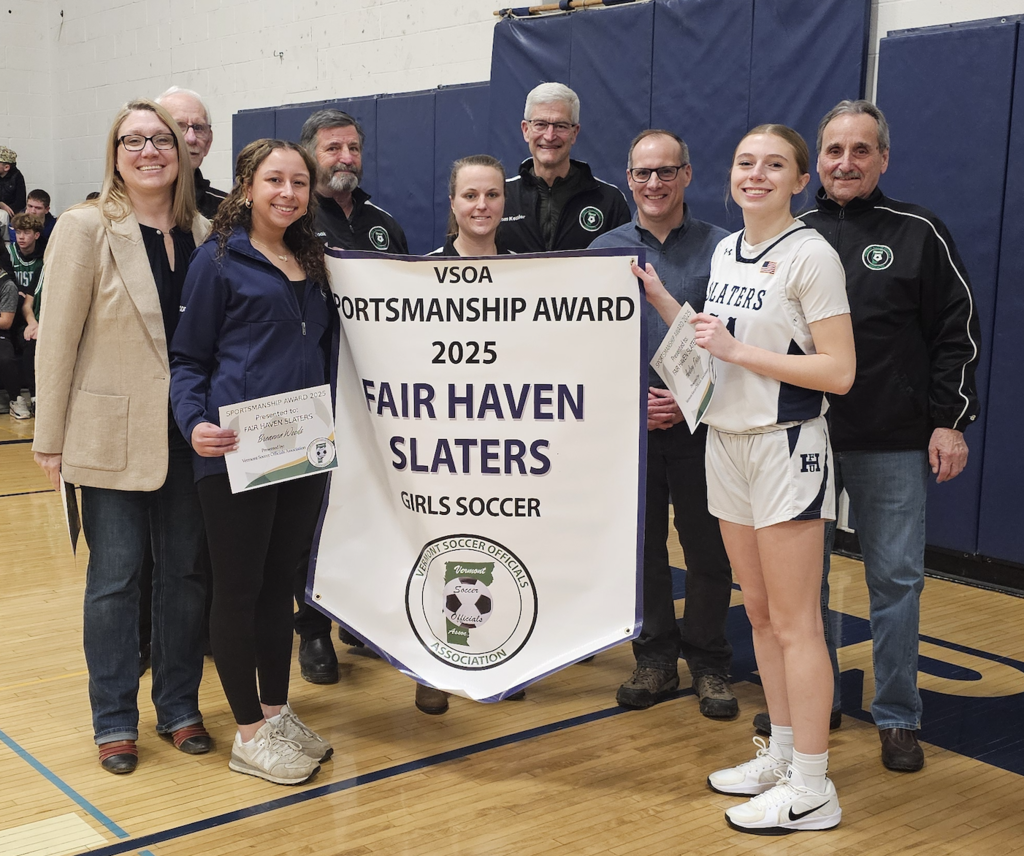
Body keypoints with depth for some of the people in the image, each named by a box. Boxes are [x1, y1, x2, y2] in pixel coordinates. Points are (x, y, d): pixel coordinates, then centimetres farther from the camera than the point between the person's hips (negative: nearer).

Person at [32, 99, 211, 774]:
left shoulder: (203, 234, 5)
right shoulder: (86, 228, -6)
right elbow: (58, 338, -7)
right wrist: (50, 439, -7)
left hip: (189, 433, 4)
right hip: (114, 434, -4)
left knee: (187, 571, 10)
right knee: (116, 577, 5)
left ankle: (180, 706, 26)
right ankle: (115, 720, 19)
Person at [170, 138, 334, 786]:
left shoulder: (312, 264, 14)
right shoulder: (219, 260, -3)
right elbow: (189, 358, -4)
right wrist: (195, 423, -21)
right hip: (235, 452, -6)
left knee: (281, 581, 14)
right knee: (240, 586, 3)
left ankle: (277, 712, 27)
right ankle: (249, 732, 15)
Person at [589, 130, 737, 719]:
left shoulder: (721, 249, 0)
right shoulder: (605, 251, 6)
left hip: (700, 423, -2)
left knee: (709, 548, 4)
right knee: (641, 546, 9)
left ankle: (709, 664, 20)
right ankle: (656, 659, 24)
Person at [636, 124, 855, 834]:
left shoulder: (811, 254, -11)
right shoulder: (726, 251, 12)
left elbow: (838, 372, -16)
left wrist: (736, 350, -17)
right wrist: (657, 297, 8)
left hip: (787, 447, -7)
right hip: (728, 442, 7)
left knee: (793, 623, -2)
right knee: (760, 612, 14)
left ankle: (811, 790, 9)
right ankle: (781, 756, 28)